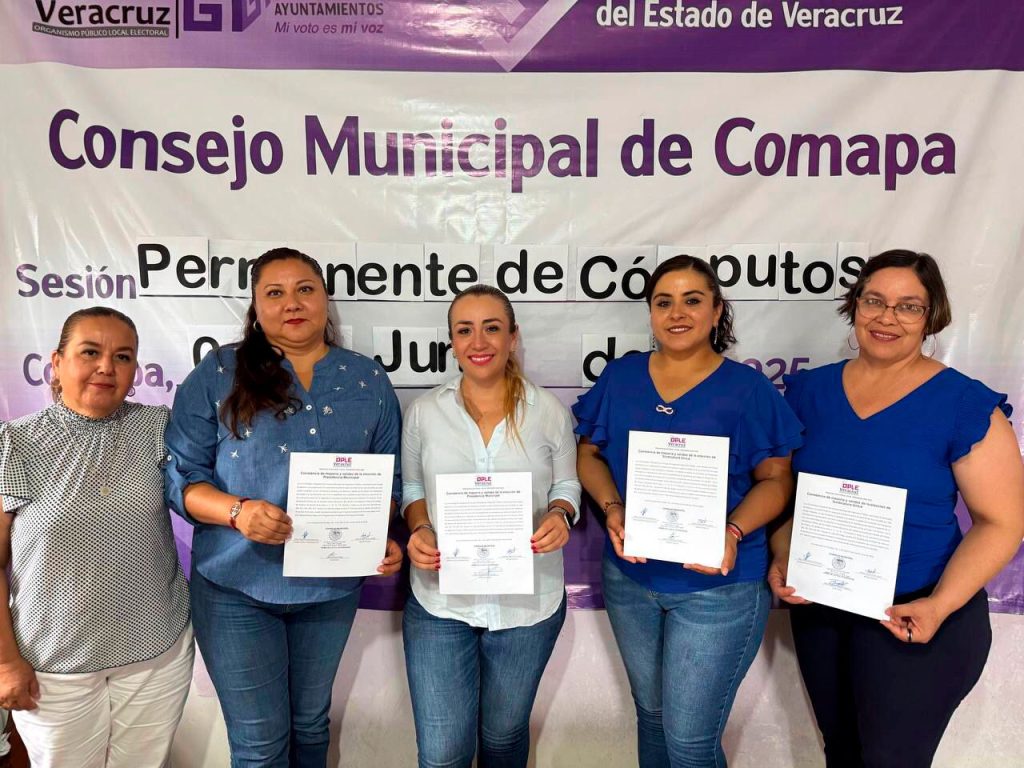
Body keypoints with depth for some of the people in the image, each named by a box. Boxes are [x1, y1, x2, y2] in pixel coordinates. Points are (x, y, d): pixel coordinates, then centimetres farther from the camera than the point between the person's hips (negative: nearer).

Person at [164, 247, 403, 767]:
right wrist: (237, 511, -24)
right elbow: (179, 475, -6)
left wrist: (383, 539, -11)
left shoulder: (369, 382, 2)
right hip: (236, 587, -2)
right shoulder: (218, 374, -5)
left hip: (333, 584, 3)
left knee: (310, 723, 22)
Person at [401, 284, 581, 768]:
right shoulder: (424, 411, -2)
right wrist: (419, 530, -13)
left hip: (528, 603, 1)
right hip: (439, 603, 0)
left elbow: (566, 485, 6)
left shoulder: (549, 411, -4)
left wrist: (560, 516, -16)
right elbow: (411, 488, 7)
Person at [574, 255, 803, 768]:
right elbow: (589, 454, 5)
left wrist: (733, 532, -23)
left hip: (717, 587, -4)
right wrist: (612, 507, -14)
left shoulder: (748, 389, -9)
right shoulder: (620, 377, 0)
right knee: (650, 714, 23)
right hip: (629, 577, 4)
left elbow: (775, 479, -5)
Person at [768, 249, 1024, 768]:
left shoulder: (966, 405, -11)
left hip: (915, 617, -4)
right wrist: (782, 559, -7)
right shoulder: (809, 390, 1)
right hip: (819, 609, 4)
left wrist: (940, 606, -21)